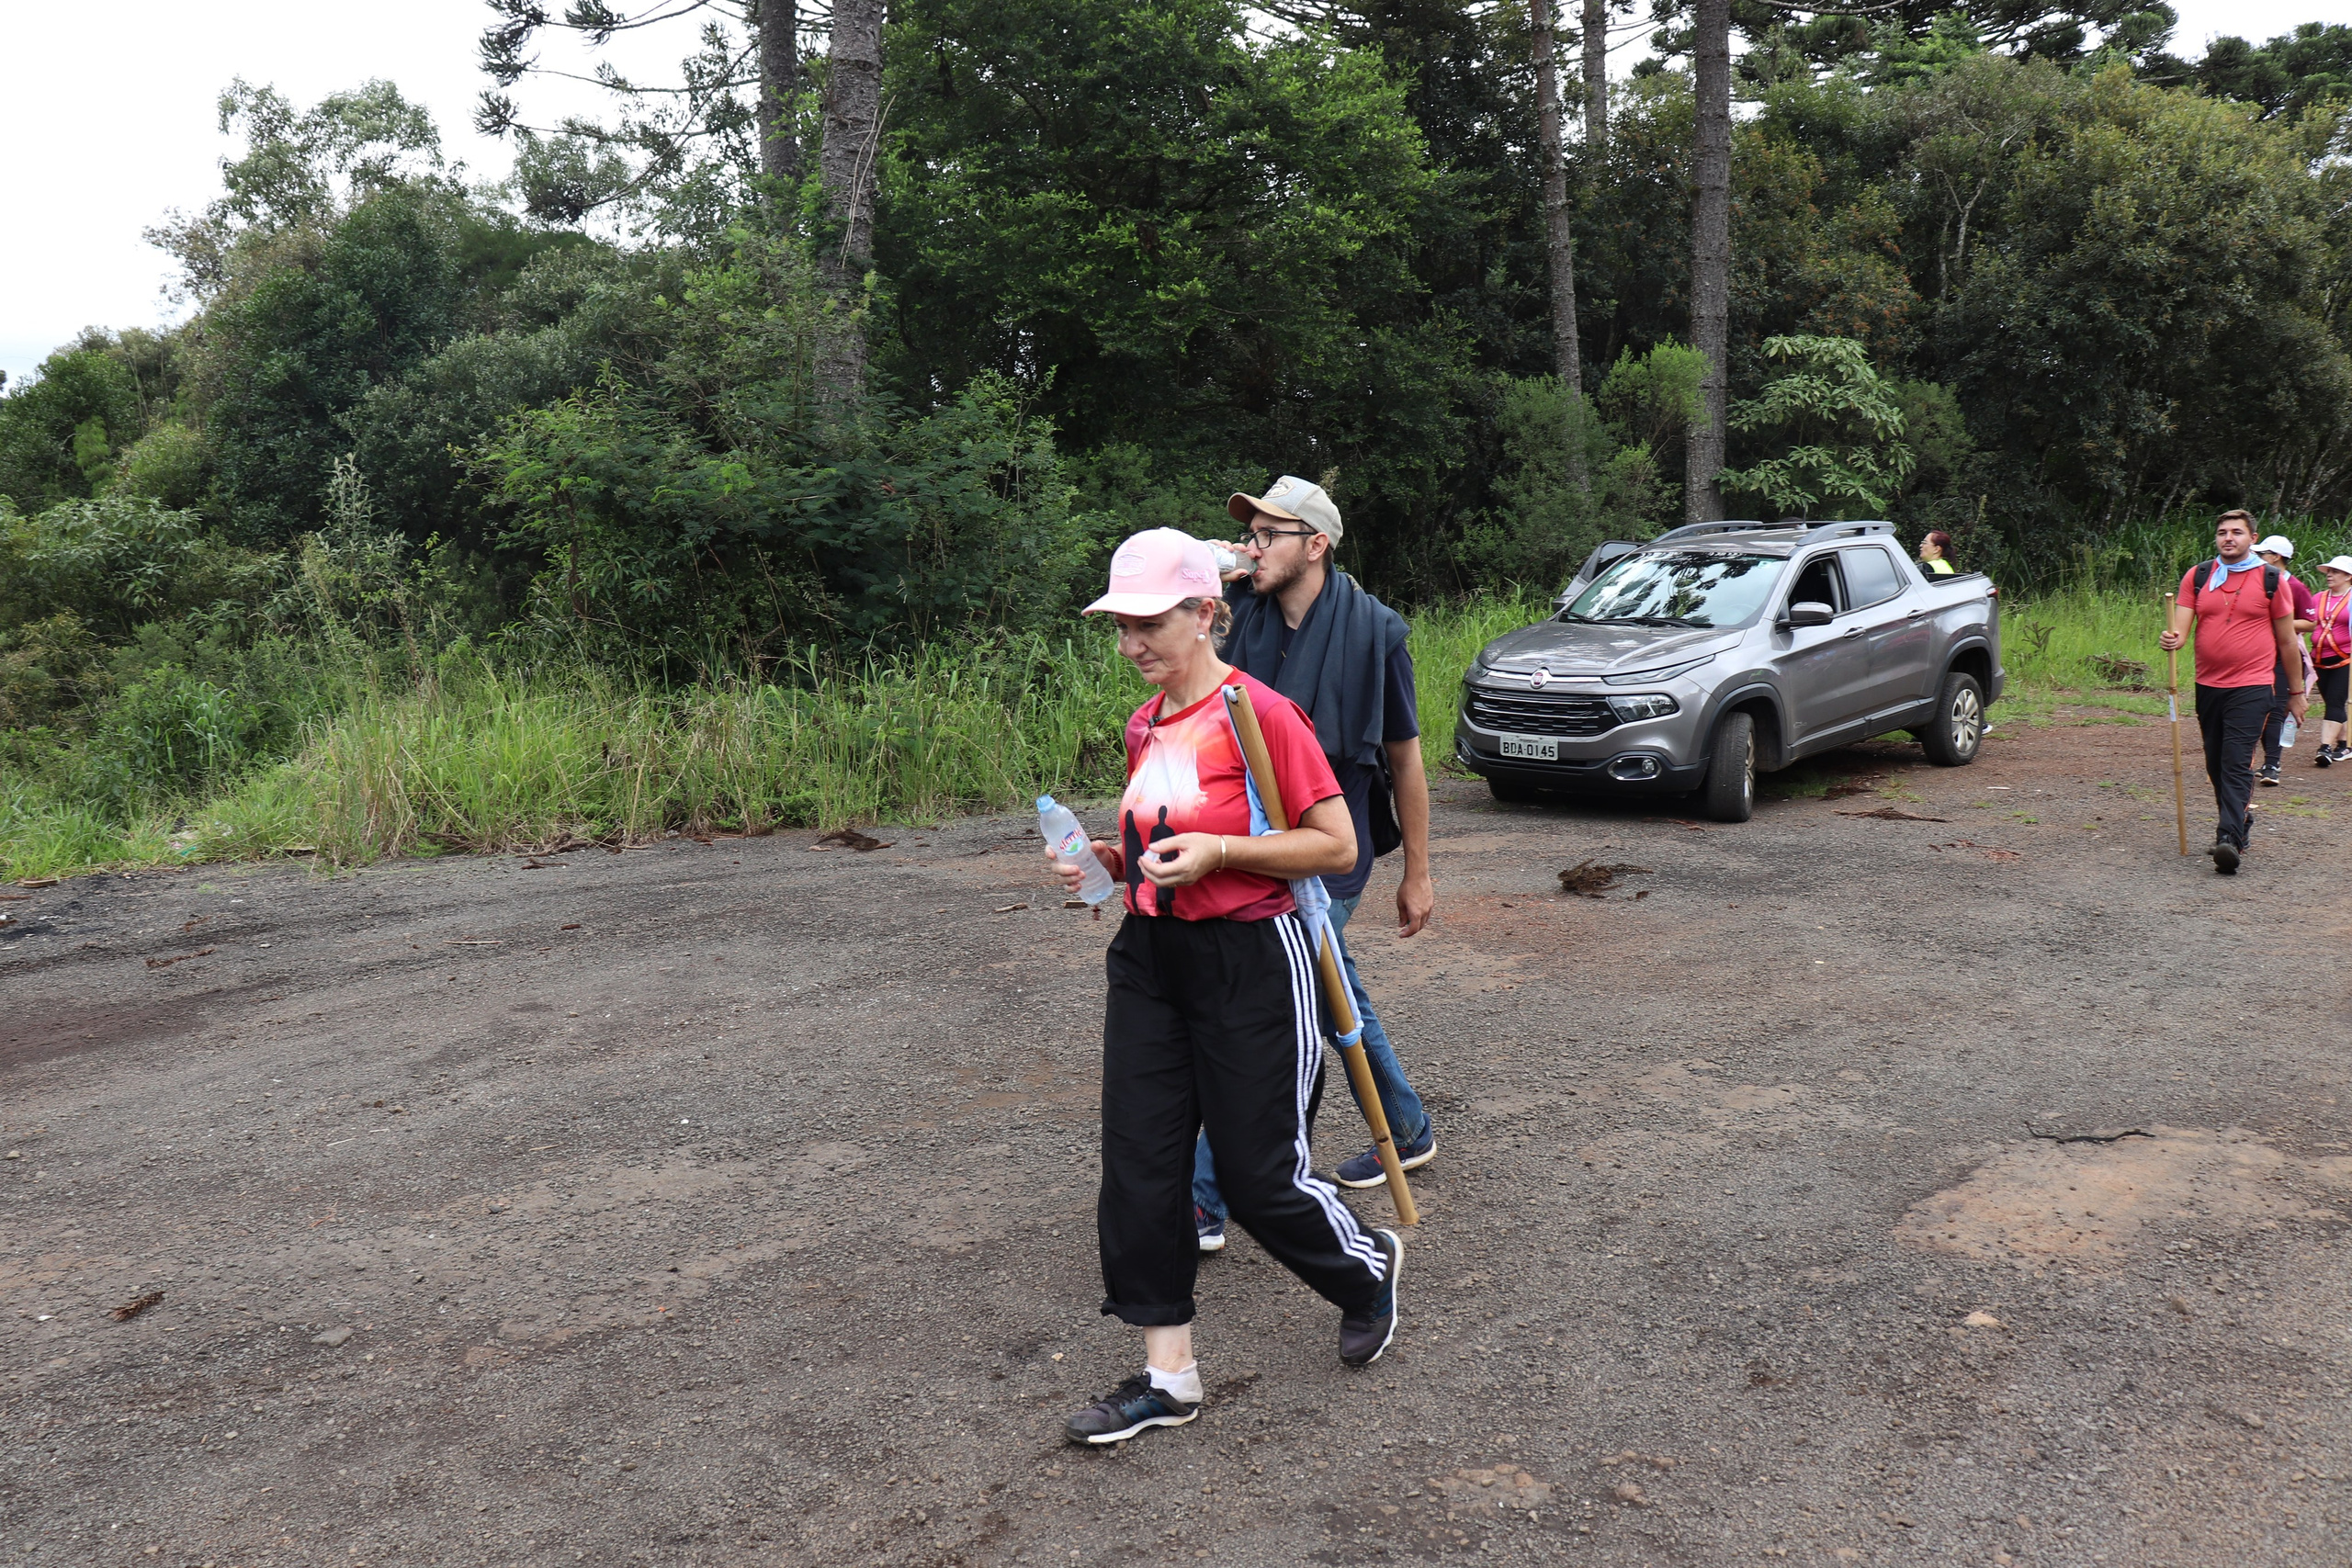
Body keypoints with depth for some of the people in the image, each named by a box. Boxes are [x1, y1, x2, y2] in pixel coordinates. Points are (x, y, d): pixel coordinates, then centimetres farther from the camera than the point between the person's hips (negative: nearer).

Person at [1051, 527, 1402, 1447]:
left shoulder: (1260, 712, -14)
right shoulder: (1145, 726, 9)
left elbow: (1337, 847, -14)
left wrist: (1216, 852, -21)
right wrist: (1112, 861, 3)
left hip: (1248, 959, -7)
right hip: (1151, 958, 7)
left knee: (1259, 1174, 2)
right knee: (1137, 1164, 4)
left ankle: (1368, 1273, 34)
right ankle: (1167, 1375, 16)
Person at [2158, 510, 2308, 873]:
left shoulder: (2272, 579, 0)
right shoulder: (2197, 577, 6)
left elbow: (2286, 641, 5)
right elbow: (2181, 627, 1)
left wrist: (2296, 693, 9)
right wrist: (2172, 639, -24)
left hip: (2251, 686, -4)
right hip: (2208, 684, 4)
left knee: (2237, 765, -14)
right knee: (2216, 765, 11)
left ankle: (2229, 840, -22)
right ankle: (2238, 827, 28)